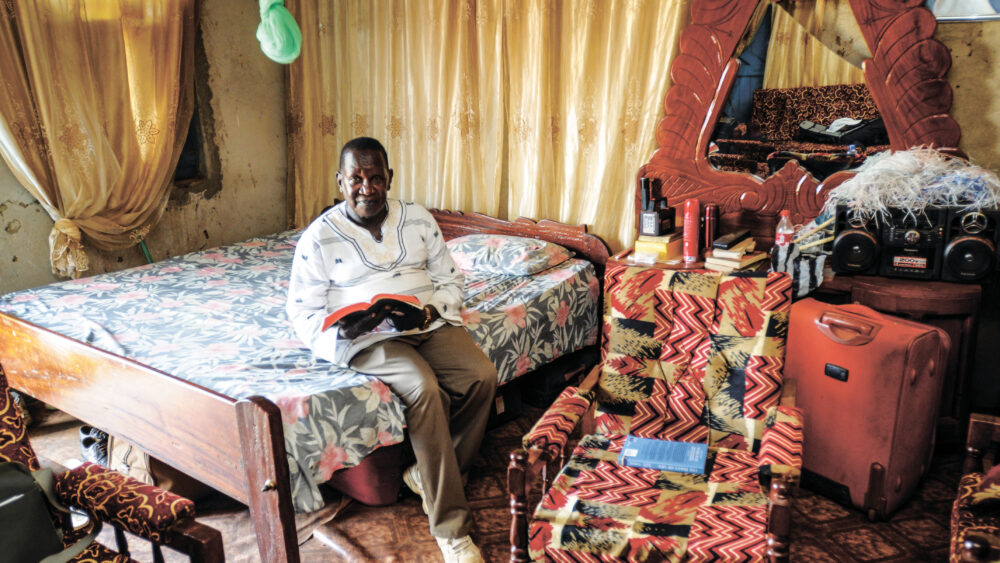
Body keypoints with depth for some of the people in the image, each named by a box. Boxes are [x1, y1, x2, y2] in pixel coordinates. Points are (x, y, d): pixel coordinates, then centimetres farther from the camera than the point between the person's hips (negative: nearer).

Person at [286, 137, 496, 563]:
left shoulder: (418, 219, 11)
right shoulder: (318, 237, 2)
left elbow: (450, 278, 13)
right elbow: (303, 310, 2)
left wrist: (435, 308, -10)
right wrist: (342, 330, -19)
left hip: (429, 324, 4)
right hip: (368, 337, -4)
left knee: (482, 376, -23)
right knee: (425, 390, -32)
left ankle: (429, 475, -2)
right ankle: (451, 527, -23)